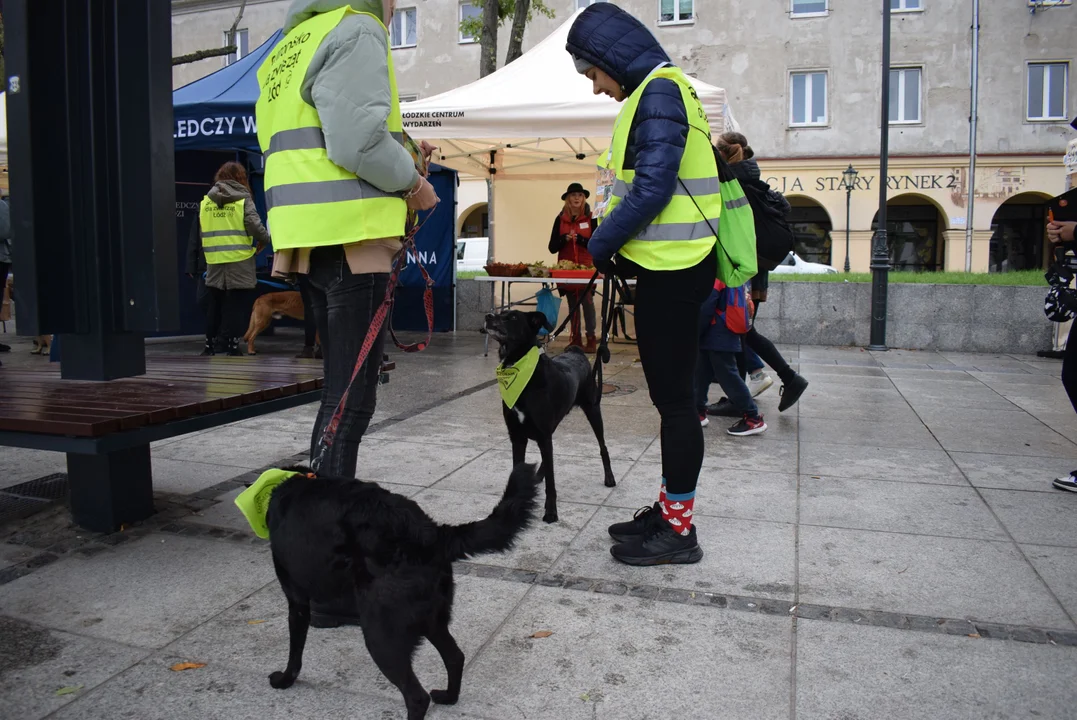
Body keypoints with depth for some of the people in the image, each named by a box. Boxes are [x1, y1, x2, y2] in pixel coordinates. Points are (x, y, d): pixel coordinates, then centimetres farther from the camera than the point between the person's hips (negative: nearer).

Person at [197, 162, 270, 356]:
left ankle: (209, 346, 16)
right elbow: (255, 226, -11)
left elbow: (201, 233, 11)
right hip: (239, 261, -4)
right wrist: (265, 240, 7)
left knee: (214, 305, 12)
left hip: (214, 262, 4)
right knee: (236, 306, 1)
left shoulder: (206, 200, 11)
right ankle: (233, 346, 1)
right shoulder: (243, 198, -2)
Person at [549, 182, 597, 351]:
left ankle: (591, 339, -10)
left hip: (586, 267, -3)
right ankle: (575, 339, 11)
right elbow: (552, 247, 3)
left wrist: (579, 239, -18)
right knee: (572, 304, 7)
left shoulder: (591, 218, 2)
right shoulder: (560, 219, 7)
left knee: (587, 301, -12)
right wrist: (565, 238, -14)